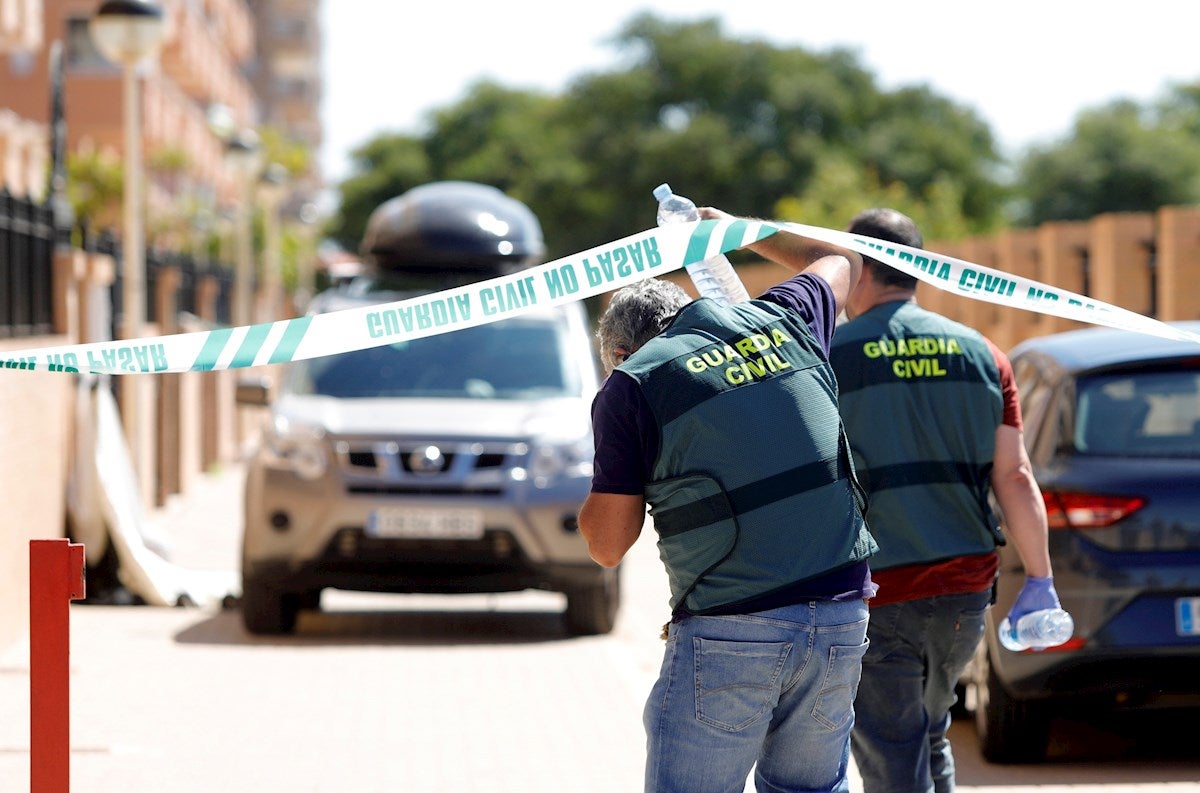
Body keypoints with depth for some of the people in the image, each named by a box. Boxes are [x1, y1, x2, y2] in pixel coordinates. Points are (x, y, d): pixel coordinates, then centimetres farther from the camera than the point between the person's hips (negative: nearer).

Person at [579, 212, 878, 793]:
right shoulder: (783, 323, 12)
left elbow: (607, 545, 0)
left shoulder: (632, 385, -1)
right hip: (841, 622, 5)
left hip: (729, 635, -5)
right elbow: (838, 260, 37)